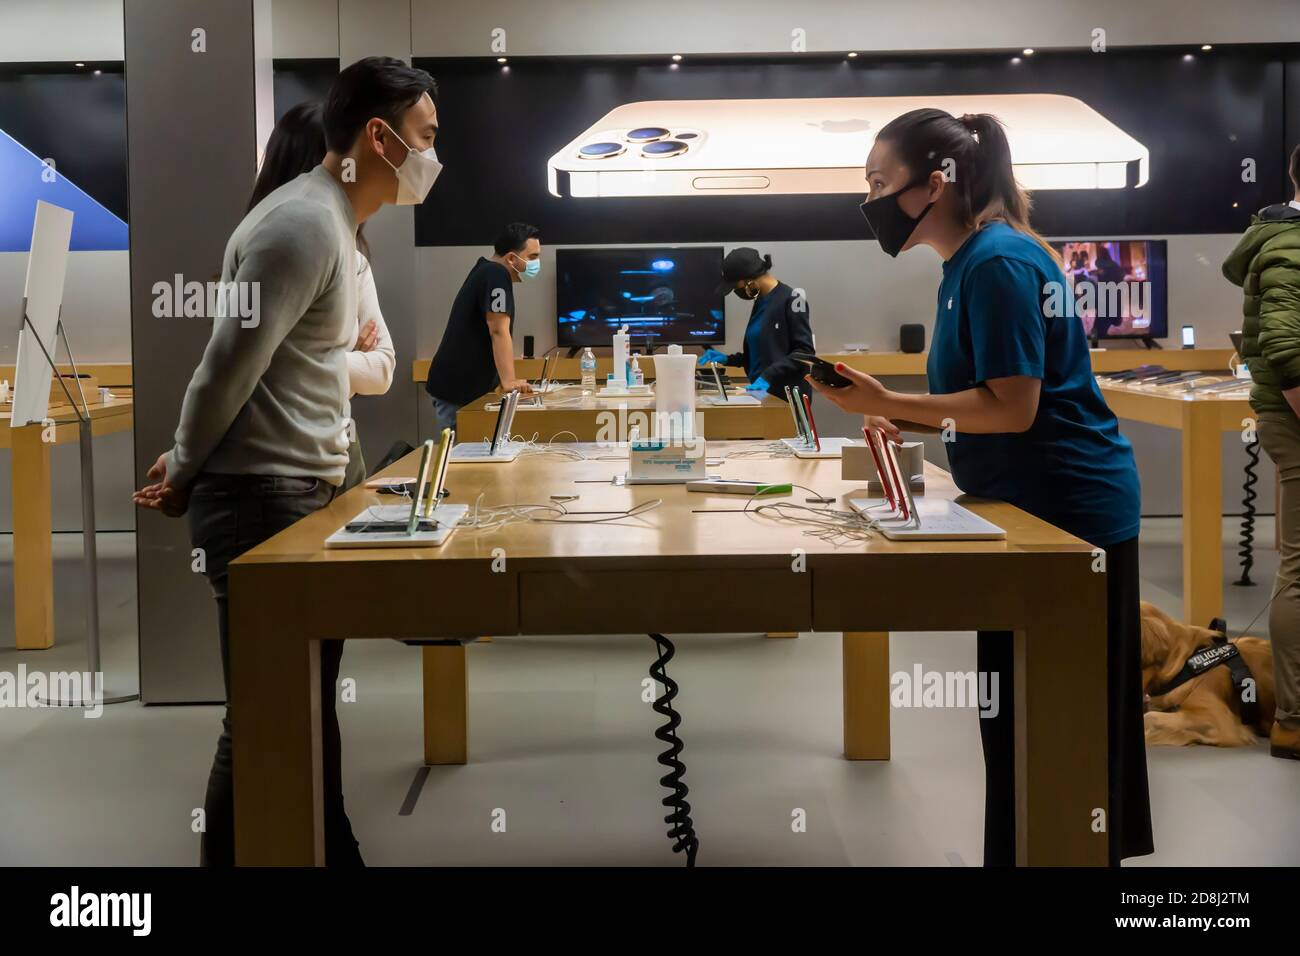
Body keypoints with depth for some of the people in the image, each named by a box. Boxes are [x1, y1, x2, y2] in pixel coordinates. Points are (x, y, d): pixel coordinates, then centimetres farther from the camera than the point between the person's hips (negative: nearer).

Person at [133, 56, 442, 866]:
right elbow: (228, 366, -17)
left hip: (307, 492, 9)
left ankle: (334, 856, 26)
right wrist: (183, 478, -3)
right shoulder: (304, 225, -17)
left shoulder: (337, 223, 15)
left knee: (314, 708, 16)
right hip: (263, 498, -9)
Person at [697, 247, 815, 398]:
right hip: (762, 392, 7)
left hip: (787, 396, -7)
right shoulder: (760, 301, 14)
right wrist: (728, 359, 11)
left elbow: (804, 352, -15)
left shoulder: (790, 299, -10)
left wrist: (768, 377, -22)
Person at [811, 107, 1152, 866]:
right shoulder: (972, 261, 11)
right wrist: (912, 422, 4)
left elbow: (1015, 407, -22)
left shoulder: (997, 263, -19)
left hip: (1067, 510, -10)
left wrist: (889, 402, -23)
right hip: (1043, 504, 10)